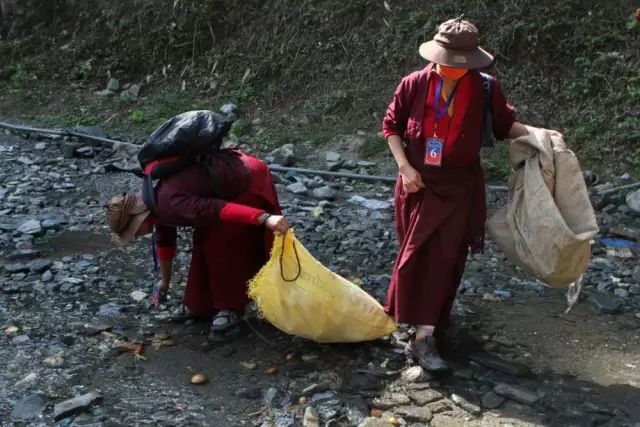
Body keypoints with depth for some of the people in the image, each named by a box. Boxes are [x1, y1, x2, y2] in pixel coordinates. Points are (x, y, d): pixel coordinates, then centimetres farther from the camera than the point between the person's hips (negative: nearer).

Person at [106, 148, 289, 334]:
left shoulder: (170, 205, -27)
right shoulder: (158, 203, 4)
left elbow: (219, 210, -39)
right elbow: (165, 242, 21)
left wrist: (265, 219, -48)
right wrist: (165, 281, 34)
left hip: (248, 181, -9)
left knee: (220, 245, -9)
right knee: (206, 240, 12)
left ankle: (232, 306, 5)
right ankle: (206, 302, 25)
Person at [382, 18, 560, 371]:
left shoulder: (485, 89, -9)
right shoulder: (414, 84, -8)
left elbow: (504, 124, 3)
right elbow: (391, 126, 2)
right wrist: (405, 167, -8)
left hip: (459, 187, -1)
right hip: (417, 184, 1)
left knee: (443, 259, -4)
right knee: (415, 254, 10)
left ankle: (424, 338, 0)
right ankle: (409, 314, 34)